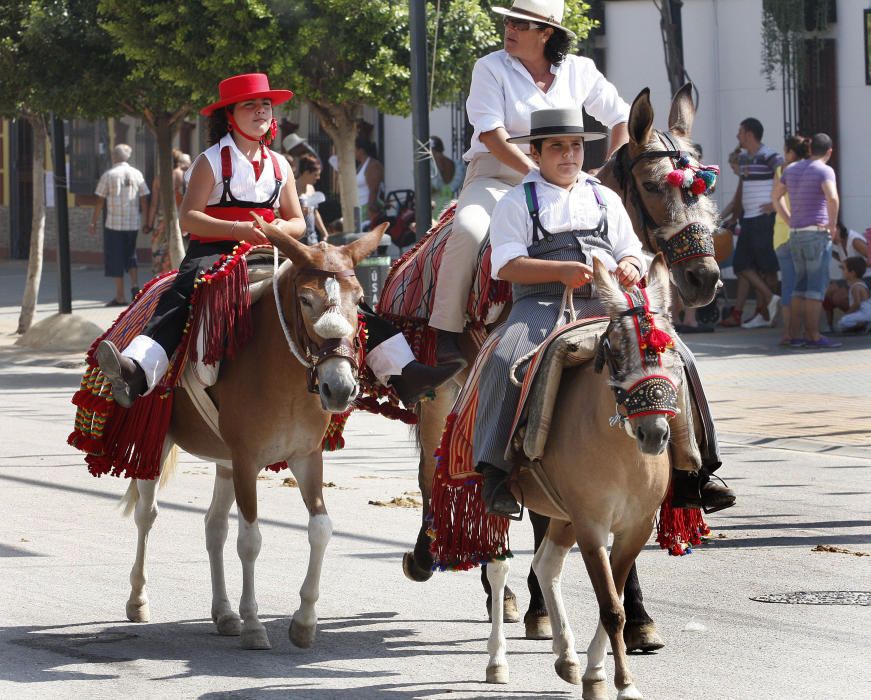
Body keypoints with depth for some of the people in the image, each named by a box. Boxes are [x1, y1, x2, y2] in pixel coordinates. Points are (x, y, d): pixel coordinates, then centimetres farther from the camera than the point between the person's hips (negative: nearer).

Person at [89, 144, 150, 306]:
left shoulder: (108, 175, -5)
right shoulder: (137, 174, 4)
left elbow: (100, 201, -4)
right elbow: (144, 200, 5)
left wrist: (93, 222, 3)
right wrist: (145, 221, 13)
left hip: (114, 223, -4)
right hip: (133, 223, 4)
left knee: (115, 259, 2)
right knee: (130, 255, 20)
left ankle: (120, 297, 2)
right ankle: (135, 285, 0)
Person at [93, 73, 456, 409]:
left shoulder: (280, 166, 16)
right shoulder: (211, 161, 1)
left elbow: (298, 222, 18)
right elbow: (188, 217, -8)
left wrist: (282, 229, -8)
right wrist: (239, 230, -22)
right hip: (214, 251, -5)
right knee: (181, 297, -36)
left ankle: (401, 371, -10)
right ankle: (136, 372, -59)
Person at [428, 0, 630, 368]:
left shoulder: (579, 71, 7)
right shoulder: (490, 69, -3)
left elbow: (622, 118, 15)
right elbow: (492, 136, -14)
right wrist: (537, 174, -25)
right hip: (494, 176, -4)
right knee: (469, 230, -34)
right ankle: (445, 331, -27)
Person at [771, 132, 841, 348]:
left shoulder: (791, 169, 13)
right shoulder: (824, 171, -8)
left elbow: (775, 196, 26)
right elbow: (832, 198, -26)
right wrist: (832, 225, -13)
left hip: (796, 234, 7)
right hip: (817, 233, -7)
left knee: (801, 286, 12)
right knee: (816, 287, -5)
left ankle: (795, 335, 8)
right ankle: (813, 336, -8)